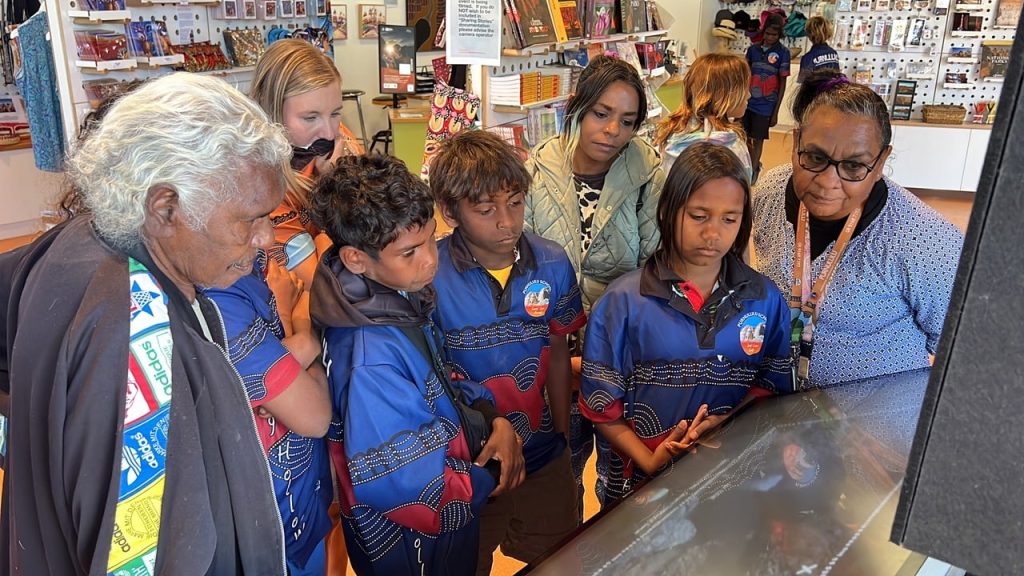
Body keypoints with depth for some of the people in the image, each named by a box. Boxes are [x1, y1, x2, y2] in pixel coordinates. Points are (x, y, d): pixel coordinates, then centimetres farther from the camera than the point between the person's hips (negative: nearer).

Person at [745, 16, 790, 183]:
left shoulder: (783, 52, -7)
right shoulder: (753, 49, 2)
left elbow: (783, 83, -4)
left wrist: (776, 111, -6)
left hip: (765, 105, -3)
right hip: (747, 102, 3)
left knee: (758, 139, 5)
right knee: (745, 137, 13)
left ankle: (753, 170, 21)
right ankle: (754, 164, 37)